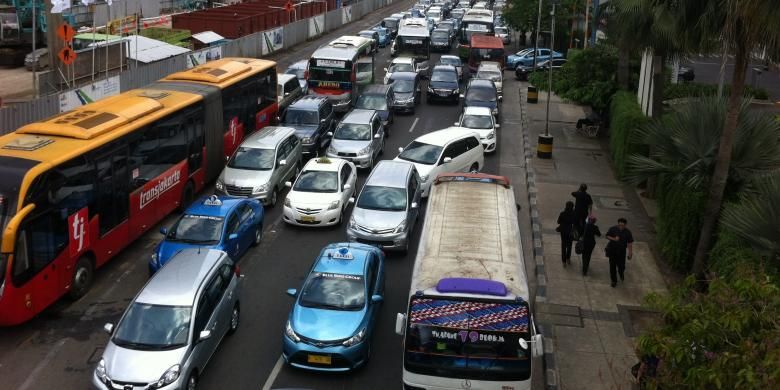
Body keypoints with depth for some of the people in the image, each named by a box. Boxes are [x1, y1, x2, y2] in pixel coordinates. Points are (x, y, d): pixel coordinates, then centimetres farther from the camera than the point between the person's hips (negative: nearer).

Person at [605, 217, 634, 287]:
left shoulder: (628, 232, -10)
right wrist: (614, 239, -21)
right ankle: (614, 281, 22)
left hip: (621, 251, 0)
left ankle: (621, 274, 41)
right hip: (612, 250, 0)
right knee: (612, 266, 5)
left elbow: (630, 243, -4)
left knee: (621, 266, 4)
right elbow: (607, 236, -2)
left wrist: (630, 253, -5)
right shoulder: (612, 229, -11)